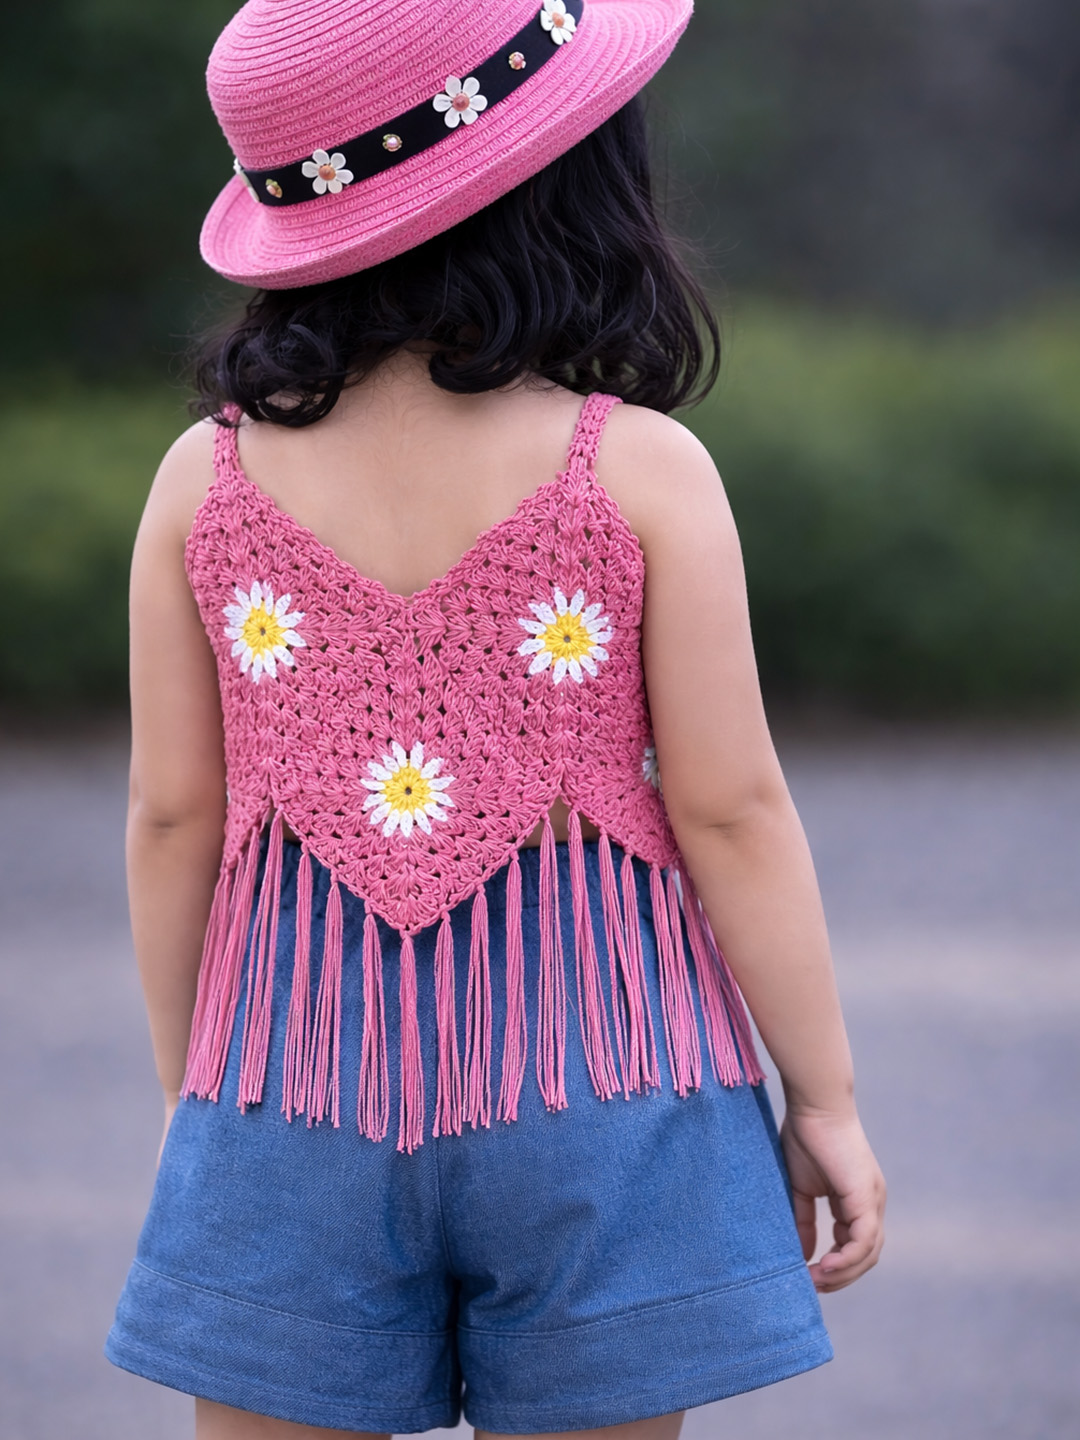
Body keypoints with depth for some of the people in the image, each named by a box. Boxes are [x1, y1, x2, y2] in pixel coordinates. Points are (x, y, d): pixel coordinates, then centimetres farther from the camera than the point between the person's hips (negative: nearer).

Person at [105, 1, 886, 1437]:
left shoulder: (207, 480, -2)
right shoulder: (644, 471, -8)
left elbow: (172, 819, 2)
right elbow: (730, 811, -7)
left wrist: (187, 1087, 14)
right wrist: (825, 1094, 2)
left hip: (296, 1069, 2)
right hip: (589, 1070, -2)